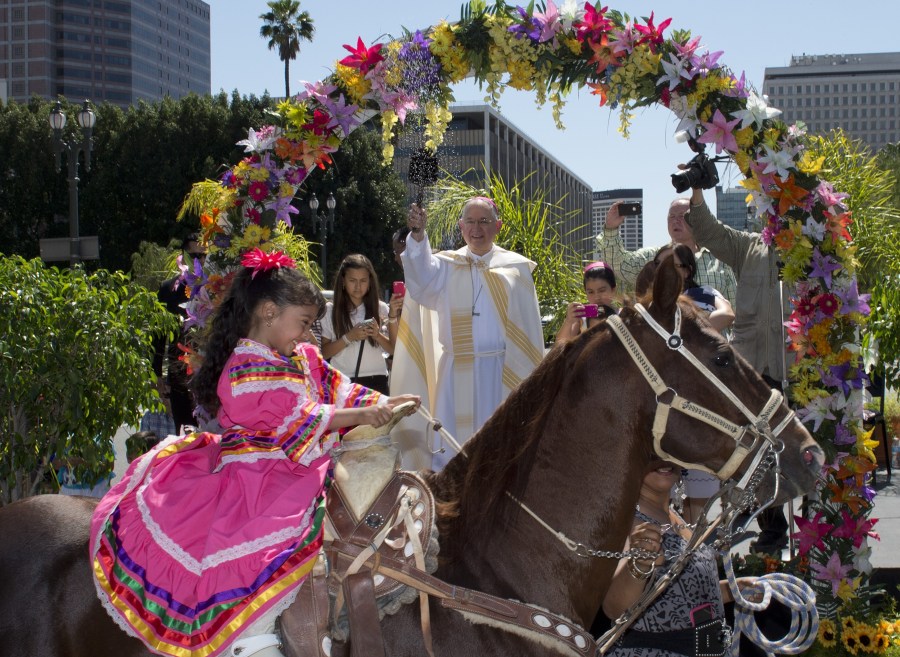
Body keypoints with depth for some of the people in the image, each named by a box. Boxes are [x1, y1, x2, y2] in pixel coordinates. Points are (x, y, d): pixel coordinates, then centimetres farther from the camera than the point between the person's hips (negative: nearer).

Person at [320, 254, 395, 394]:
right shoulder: (330, 310, 3)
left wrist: (377, 335, -13)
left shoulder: (380, 308, 4)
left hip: (375, 381, 1)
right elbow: (324, 352, 0)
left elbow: (394, 349, 5)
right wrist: (349, 337, -13)